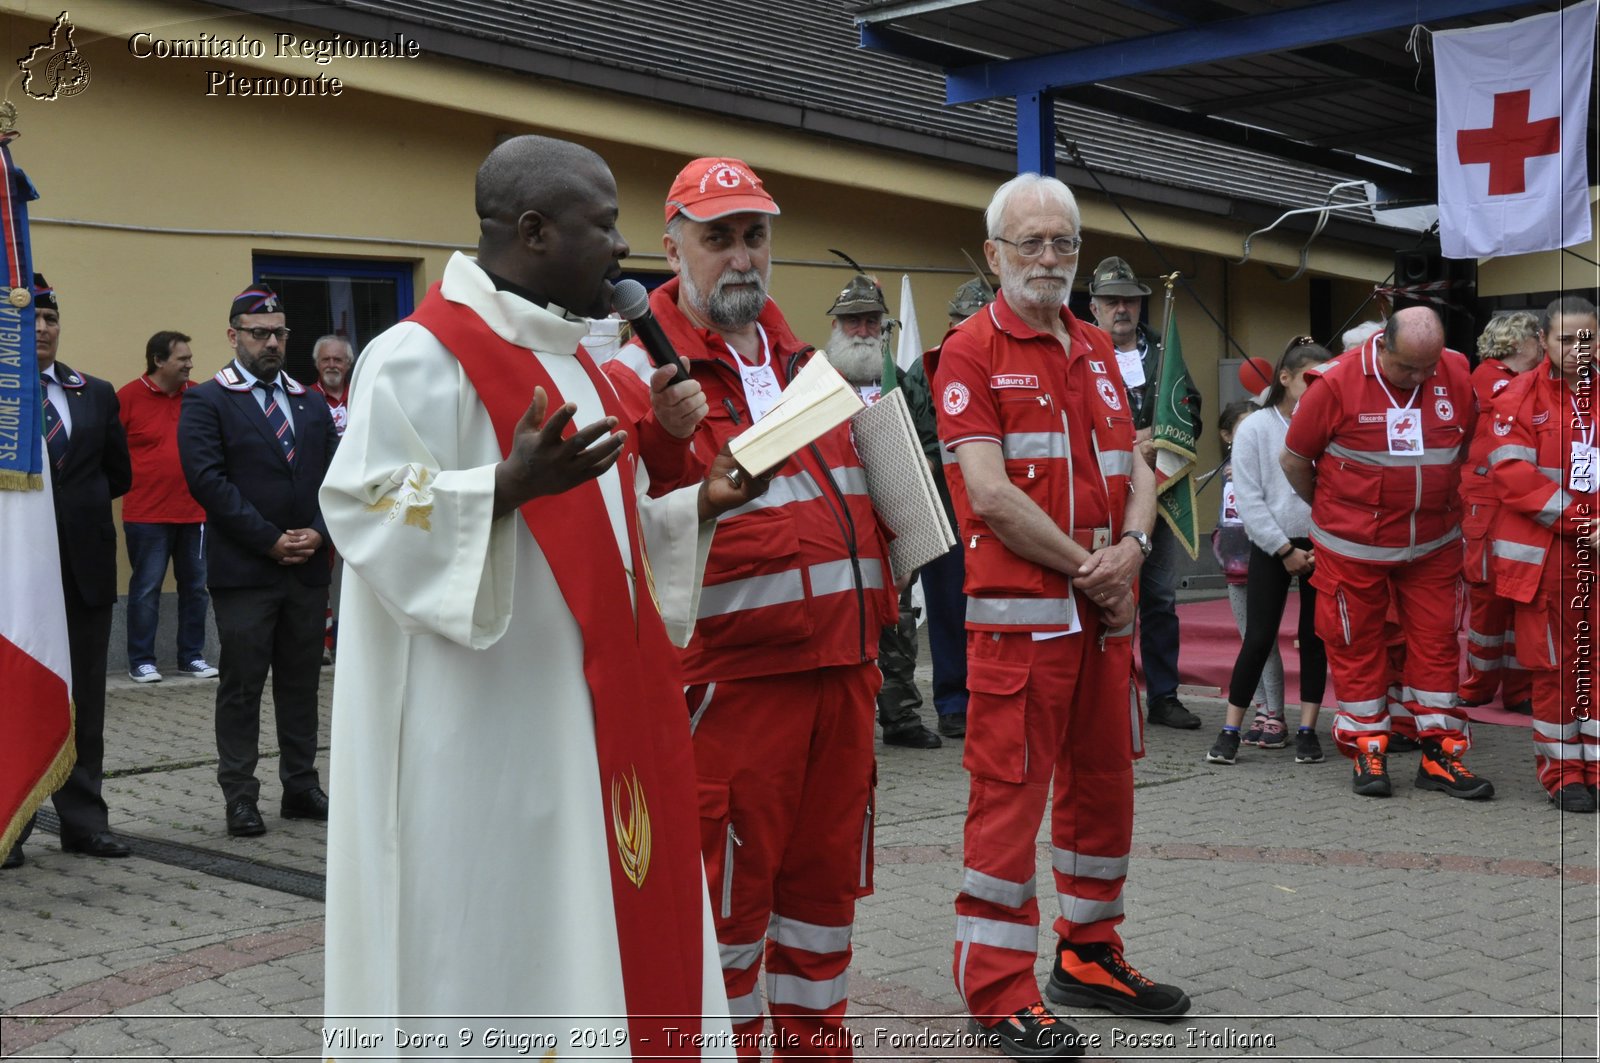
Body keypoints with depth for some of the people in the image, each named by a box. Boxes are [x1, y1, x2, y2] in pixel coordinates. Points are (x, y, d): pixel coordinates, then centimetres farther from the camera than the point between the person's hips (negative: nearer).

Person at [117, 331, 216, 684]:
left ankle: (192, 657, 20)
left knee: (195, 586, 9)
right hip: (147, 514, -4)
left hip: (195, 512, 4)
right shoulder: (129, 396, -6)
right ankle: (141, 661, 11)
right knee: (146, 588, 2)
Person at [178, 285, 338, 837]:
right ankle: (239, 796, 10)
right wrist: (270, 539, -15)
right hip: (243, 570, -5)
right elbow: (208, 480, -12)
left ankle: (301, 786, 20)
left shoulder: (312, 404, 15)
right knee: (241, 685, 2)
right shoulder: (206, 402, -2)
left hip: (308, 568, 5)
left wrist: (318, 532, -6)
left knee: (301, 683, 11)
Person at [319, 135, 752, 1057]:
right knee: (499, 945, 0)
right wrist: (508, 485, -30)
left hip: (593, 704, 9)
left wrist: (698, 503, 6)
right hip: (489, 725, -8)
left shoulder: (574, 360, 16)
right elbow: (365, 510, -18)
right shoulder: (423, 356, -11)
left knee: (600, 924, 13)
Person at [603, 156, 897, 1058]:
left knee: (826, 881, 16)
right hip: (732, 679, -7)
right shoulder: (640, 376, -7)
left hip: (842, 668, 7)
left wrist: (881, 612, 17)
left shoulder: (806, 364, 16)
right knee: (729, 895, 3)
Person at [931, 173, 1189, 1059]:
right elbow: (989, 493, -16)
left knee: (1104, 780, 15)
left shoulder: (1096, 349, 16)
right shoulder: (971, 352, -7)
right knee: (1009, 791, -4)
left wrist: (1131, 546, -6)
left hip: (1107, 607, 8)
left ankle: (1090, 953, 30)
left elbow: (1135, 469, 14)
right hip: (1020, 609, -7)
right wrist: (1087, 569, -12)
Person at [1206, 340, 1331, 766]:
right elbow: (1249, 500, -6)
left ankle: (1307, 730, 15)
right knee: (1259, 639, -1)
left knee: (1315, 637, 6)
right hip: (1272, 548, -2)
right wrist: (1285, 549, -9)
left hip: (1321, 547, 2)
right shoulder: (1256, 429, -4)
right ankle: (1230, 730, 7)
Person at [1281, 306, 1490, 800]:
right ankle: (1367, 752, 18)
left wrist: (1433, 497, 13)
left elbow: (1465, 442, 13)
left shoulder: (1457, 374, -5)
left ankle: (1440, 754, 14)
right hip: (1354, 547, -3)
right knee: (1356, 647, 5)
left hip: (1434, 546, 3)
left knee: (1437, 643, 5)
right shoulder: (1337, 382, -16)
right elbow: (1294, 459, -4)